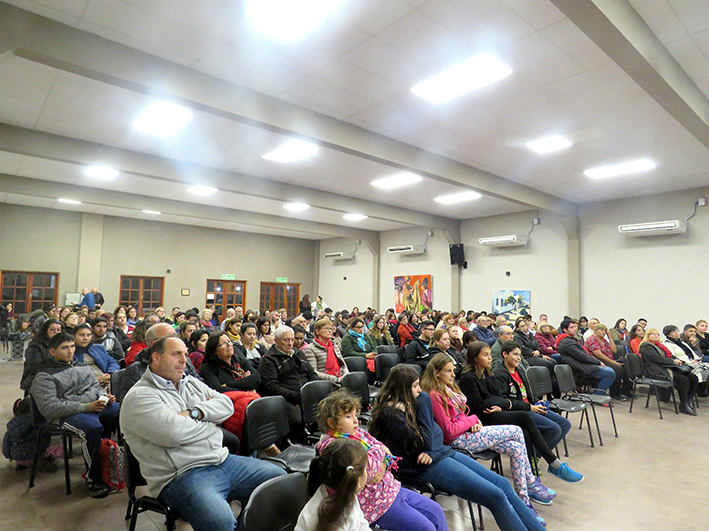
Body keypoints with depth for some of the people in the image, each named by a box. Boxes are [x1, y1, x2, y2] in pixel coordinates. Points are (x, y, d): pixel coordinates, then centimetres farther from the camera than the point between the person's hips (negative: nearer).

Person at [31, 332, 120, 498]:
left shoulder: (82, 367, 25)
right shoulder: (44, 376, 5)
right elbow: (49, 407, -8)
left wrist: (105, 396, 1)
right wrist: (85, 407, -18)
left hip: (98, 406, 6)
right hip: (70, 415, -5)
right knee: (93, 428, -38)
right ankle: (93, 480, -19)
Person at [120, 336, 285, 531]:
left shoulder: (192, 383, 18)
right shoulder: (138, 397, -6)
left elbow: (226, 404, 8)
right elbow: (173, 432, -21)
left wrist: (195, 412, -10)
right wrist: (210, 423, -3)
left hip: (224, 460, 8)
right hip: (181, 476, -8)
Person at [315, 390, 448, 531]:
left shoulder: (358, 433, 7)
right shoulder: (331, 445, -21)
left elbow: (385, 451, 10)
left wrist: (383, 466, -13)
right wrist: (379, 449, -12)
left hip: (392, 488, 9)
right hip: (376, 503, -9)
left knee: (436, 511, 11)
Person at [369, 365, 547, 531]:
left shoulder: (410, 402, 7)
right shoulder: (390, 414, -18)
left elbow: (436, 433, 10)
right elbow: (424, 443, -20)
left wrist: (432, 452, -12)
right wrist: (423, 403, -18)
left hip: (442, 452, 9)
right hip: (426, 467, -8)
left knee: (503, 484, 3)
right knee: (496, 496, -15)